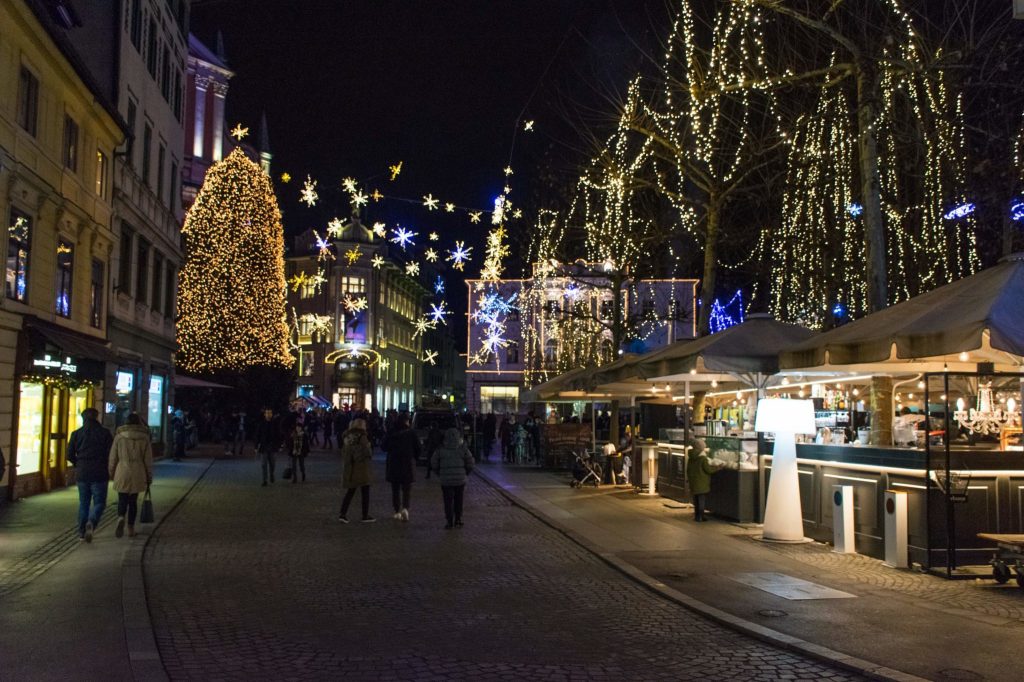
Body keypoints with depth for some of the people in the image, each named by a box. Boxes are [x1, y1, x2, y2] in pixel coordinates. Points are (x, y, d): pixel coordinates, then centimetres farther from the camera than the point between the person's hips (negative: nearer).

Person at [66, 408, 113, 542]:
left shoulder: (76, 434, 3)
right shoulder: (104, 433, -5)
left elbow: (70, 455, 3)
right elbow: (111, 454, -9)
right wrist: (109, 470, 8)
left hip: (82, 474, 3)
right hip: (99, 475, -3)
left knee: (83, 503, 14)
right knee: (99, 502, 3)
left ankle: (82, 531, 14)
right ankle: (91, 523, -22)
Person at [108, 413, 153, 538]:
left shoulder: (119, 436, -1)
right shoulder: (145, 437, 0)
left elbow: (113, 457, 2)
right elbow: (148, 459, 1)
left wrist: (111, 473, 14)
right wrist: (149, 477, 8)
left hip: (122, 473, -1)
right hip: (138, 474, 1)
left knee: (122, 500, 6)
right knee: (133, 501, 12)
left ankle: (121, 518, -24)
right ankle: (131, 528, 13)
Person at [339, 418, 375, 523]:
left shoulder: (347, 436, 6)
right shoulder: (362, 437, -14)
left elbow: (343, 452, 13)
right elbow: (368, 453, -17)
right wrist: (369, 446, 1)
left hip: (349, 469, 6)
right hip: (361, 469, -6)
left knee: (350, 492, 15)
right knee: (365, 492, 6)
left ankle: (342, 514, 7)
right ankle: (365, 516, 10)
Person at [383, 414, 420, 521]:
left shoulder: (391, 433, -3)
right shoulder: (411, 433, -6)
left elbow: (385, 448, 1)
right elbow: (417, 448, -5)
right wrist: (414, 458, 12)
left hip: (393, 465, 1)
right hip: (408, 464, -1)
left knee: (395, 489, 11)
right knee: (407, 488, 3)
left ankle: (397, 511, 11)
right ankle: (405, 508, -19)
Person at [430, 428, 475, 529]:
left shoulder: (441, 449, -3)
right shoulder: (463, 448, -3)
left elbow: (433, 463, 2)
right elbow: (470, 463, 0)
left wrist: (439, 473, 16)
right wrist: (465, 473, 15)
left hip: (446, 480, -1)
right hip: (460, 480, 1)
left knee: (448, 501, 6)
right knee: (459, 501, 14)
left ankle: (449, 522, 2)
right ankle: (458, 521, 17)